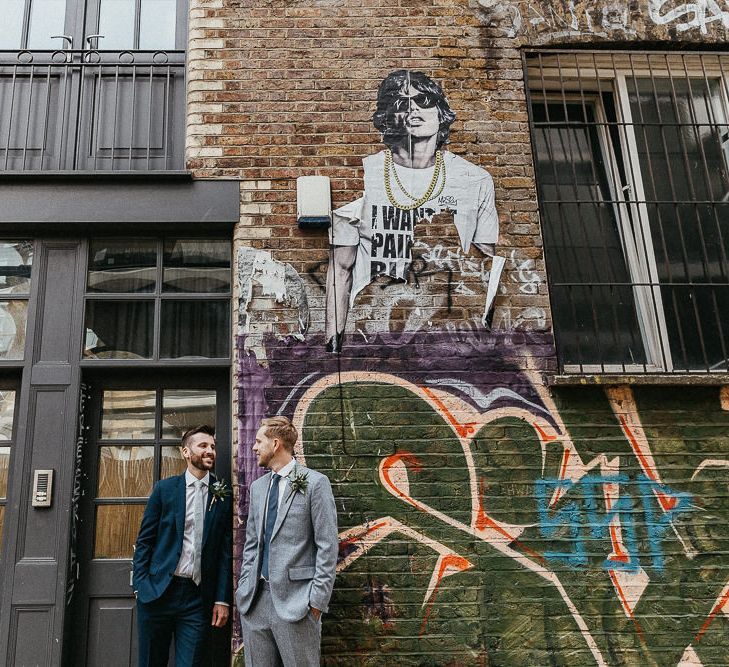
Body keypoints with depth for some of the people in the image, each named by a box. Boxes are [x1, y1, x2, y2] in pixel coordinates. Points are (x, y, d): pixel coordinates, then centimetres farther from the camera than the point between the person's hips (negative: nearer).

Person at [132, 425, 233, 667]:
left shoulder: (224, 495, 3)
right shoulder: (164, 488, 3)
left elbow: (226, 551, 3)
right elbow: (145, 540, 5)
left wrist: (223, 600, -1)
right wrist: (140, 585, -4)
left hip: (199, 597, 0)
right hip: (158, 592, 0)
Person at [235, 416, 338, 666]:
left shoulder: (315, 483, -6)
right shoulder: (257, 486, 13)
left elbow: (328, 546, -8)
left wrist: (318, 599, -11)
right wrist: (244, 589, 9)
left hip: (295, 599, -6)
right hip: (255, 599, 6)